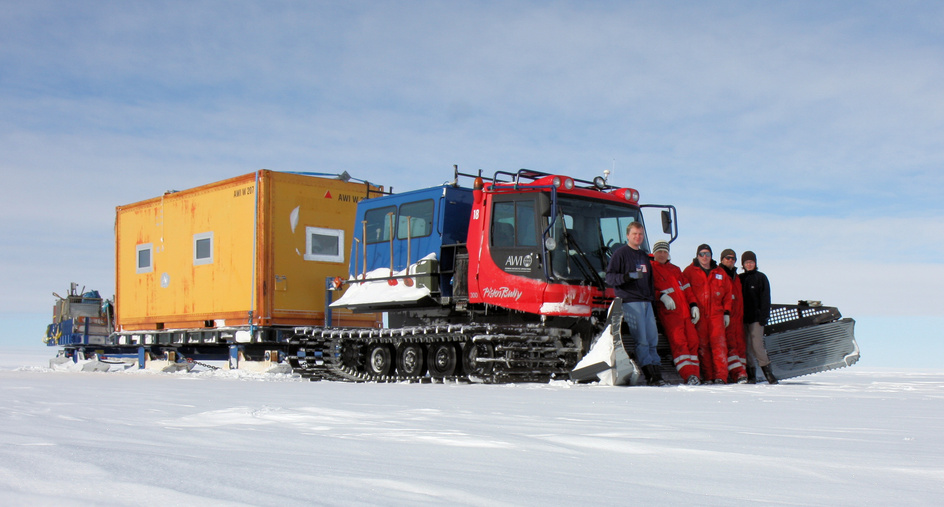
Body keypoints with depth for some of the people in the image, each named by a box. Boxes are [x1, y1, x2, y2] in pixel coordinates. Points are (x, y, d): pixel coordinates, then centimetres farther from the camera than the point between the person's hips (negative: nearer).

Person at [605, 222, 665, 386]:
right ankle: (651, 375, -12)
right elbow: (609, 277, -7)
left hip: (646, 302, 7)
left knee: (652, 338, 3)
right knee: (641, 340, -11)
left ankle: (656, 373, 4)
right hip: (630, 301, -7)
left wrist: (652, 295, 19)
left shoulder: (644, 256, 22)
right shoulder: (620, 253, 0)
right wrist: (627, 276, -24)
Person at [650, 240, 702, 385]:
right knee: (678, 342, -16)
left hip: (685, 312, 6)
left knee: (693, 341, -2)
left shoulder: (675, 269, 26)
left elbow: (686, 288, 23)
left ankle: (695, 374, -1)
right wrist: (662, 296, -17)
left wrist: (693, 305, 10)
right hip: (669, 313, -6)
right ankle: (688, 375, -22)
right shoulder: (650, 267, 8)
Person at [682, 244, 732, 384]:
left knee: (719, 343, -11)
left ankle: (721, 376, -14)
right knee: (702, 344, -3)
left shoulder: (720, 273, 16)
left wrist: (727, 312, 9)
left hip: (716, 313, 1)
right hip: (698, 314, -1)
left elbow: (727, 293, 18)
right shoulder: (689, 271, 9)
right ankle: (708, 377, 0)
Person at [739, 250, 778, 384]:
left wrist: (764, 316, -8)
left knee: (757, 345, -11)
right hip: (742, 318, 4)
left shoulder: (761, 278, 5)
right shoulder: (739, 278, 14)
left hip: (756, 318, -3)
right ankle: (750, 374, 6)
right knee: (746, 346, 1)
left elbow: (765, 298, 0)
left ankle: (767, 371, -1)